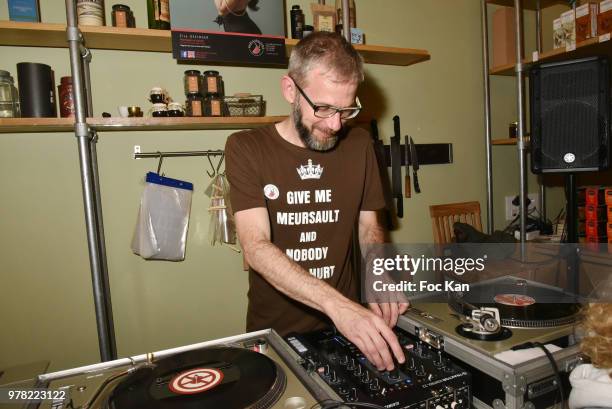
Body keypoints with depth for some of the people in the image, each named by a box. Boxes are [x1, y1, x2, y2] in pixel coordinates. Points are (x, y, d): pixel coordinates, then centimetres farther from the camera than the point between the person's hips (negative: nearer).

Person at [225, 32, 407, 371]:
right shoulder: (246, 148, -9)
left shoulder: (358, 145, 3)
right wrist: (338, 305, -30)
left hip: (346, 328, 2)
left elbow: (369, 226, 10)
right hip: (274, 330, -1)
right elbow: (255, 247, -19)